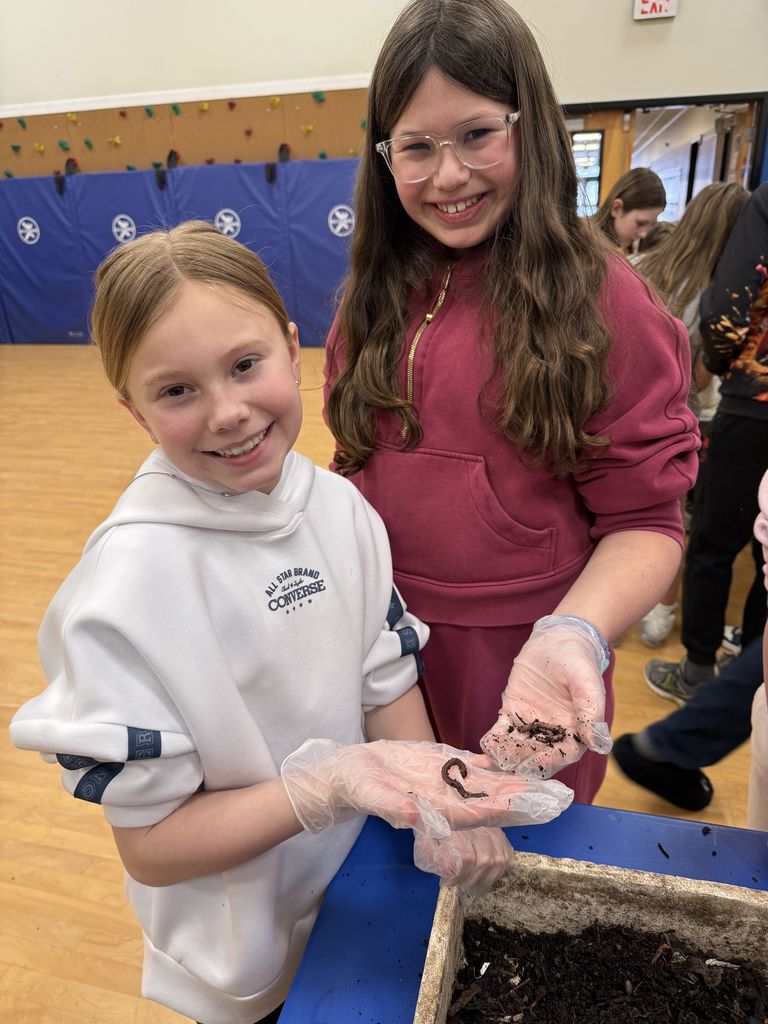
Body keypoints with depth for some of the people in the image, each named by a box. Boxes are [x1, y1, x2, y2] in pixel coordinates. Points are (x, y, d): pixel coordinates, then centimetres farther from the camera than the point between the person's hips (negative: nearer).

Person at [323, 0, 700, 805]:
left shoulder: (600, 299, -13)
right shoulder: (377, 295, 2)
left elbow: (643, 519, -12)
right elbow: (360, 466, 8)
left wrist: (573, 634, -29)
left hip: (518, 670, -4)